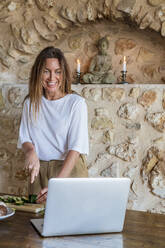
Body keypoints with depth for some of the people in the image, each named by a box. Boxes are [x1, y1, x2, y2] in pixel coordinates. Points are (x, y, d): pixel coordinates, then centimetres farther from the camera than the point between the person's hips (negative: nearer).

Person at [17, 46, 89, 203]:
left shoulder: (76, 103, -10)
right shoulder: (30, 102, 6)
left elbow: (76, 147, -16)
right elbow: (24, 138, 10)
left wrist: (57, 183, -27)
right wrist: (30, 151, -15)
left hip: (70, 169, -3)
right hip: (39, 170, 4)